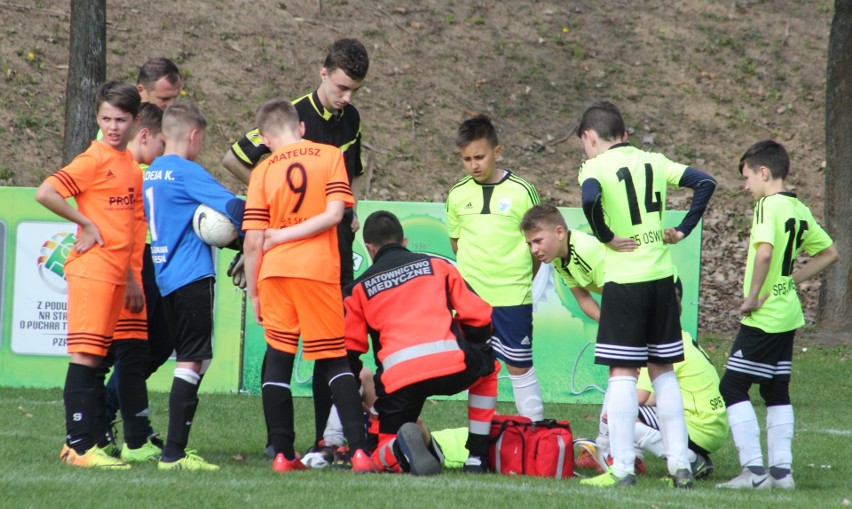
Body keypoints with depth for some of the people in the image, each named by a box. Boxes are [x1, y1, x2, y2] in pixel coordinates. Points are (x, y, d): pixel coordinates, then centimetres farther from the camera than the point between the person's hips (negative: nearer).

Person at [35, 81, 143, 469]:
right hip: (90, 271, -8)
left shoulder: (131, 164, 14)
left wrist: (130, 278, 20)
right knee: (85, 357, -8)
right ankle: (80, 445, -9)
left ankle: (80, 442, 15)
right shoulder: (93, 160, -9)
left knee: (96, 359, 10)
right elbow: (45, 194, -18)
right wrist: (86, 223, -13)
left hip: (115, 273, 8)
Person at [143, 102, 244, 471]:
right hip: (192, 275, -9)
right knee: (192, 362, -8)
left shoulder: (151, 173, 14)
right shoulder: (187, 172, -11)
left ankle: (176, 449, 15)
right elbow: (233, 206, -22)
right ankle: (174, 452, -14)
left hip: (164, 277, 9)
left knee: (188, 360, 16)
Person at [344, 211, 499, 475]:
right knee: (487, 365, 36)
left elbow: (350, 351, 18)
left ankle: (402, 449, -21)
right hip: (450, 364, 0)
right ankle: (477, 456, 24)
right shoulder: (437, 265, 21)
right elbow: (479, 318, 16)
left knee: (383, 459, 18)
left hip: (398, 378, 0)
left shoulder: (360, 287, 21)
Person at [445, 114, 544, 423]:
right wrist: (476, 273, 7)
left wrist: (519, 279, 1)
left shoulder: (521, 192, -5)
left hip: (513, 296, -3)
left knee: (519, 365, 3)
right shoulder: (458, 195, 4)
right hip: (469, 294, 3)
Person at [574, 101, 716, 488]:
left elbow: (590, 198, -27)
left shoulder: (596, 166, -6)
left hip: (624, 281, -5)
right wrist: (683, 230, 9)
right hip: (662, 278, 5)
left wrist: (605, 236, -13)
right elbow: (705, 183, 8)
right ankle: (679, 465, 11)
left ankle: (622, 468, -4)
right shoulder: (654, 162, 11)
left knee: (622, 373, -2)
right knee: (663, 370, 13)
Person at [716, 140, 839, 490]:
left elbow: (764, 251, -31)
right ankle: (781, 469, 13)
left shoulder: (768, 205, -14)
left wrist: (753, 295, -21)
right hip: (789, 314, 9)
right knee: (777, 391, 15)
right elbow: (829, 253, 21)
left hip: (763, 317, -9)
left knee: (733, 387, -5)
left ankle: (754, 469, -10)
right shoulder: (798, 209, 11)